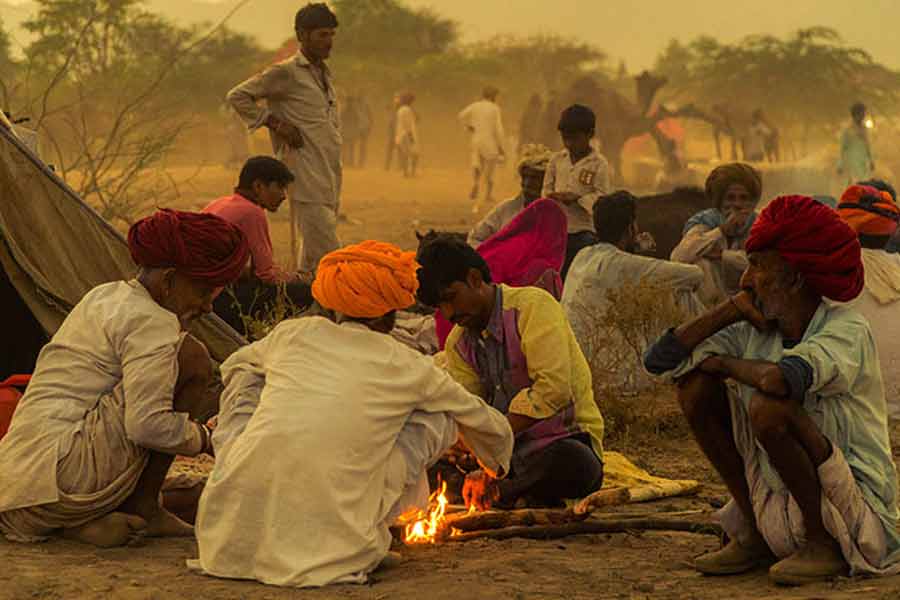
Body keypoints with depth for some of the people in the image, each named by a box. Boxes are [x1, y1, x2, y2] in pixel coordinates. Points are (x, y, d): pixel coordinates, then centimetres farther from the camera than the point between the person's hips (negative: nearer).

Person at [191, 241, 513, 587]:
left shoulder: (293, 334, 15)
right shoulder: (407, 366, 10)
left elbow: (233, 366, 39)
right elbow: (489, 426, 29)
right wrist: (498, 466, 51)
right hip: (329, 545, -3)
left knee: (248, 374, 27)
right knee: (441, 416, 13)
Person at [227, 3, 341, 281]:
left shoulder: (324, 74, 19)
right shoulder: (285, 73, -6)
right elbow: (238, 96, -8)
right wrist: (275, 123, -11)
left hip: (329, 178, 8)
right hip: (306, 177, -8)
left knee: (312, 252, 10)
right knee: (325, 252, -15)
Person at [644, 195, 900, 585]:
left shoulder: (846, 330, -18)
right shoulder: (755, 332, 2)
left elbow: (778, 379, -39)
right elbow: (658, 359, 0)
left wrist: (724, 363, -17)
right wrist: (730, 310, -8)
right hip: (778, 507, 7)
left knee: (769, 406, -30)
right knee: (694, 385, -1)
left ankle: (824, 545, -11)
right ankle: (754, 536, 6)